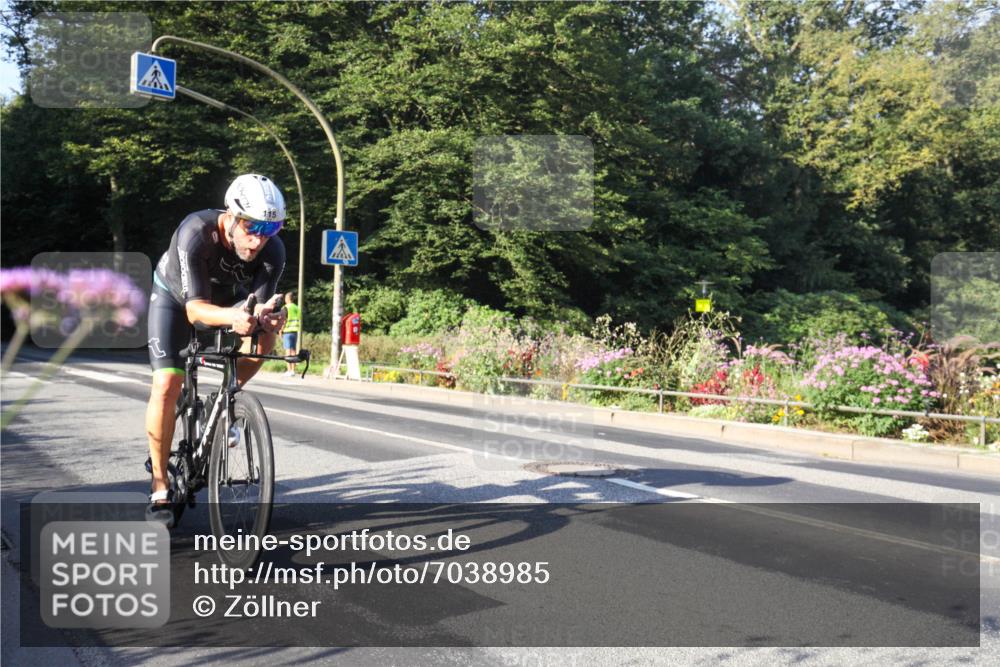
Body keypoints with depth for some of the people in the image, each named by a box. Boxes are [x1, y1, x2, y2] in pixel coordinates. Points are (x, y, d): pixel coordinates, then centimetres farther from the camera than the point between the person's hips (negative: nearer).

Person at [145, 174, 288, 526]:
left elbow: (260, 305, -29)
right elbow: (195, 309, -41)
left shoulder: (273, 250, -29)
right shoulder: (196, 232, -38)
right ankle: (160, 488, -4)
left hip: (226, 298, 3)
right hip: (175, 297, -3)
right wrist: (233, 316, -61)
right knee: (167, 385, -18)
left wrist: (266, 316, -54)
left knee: (264, 335, -26)